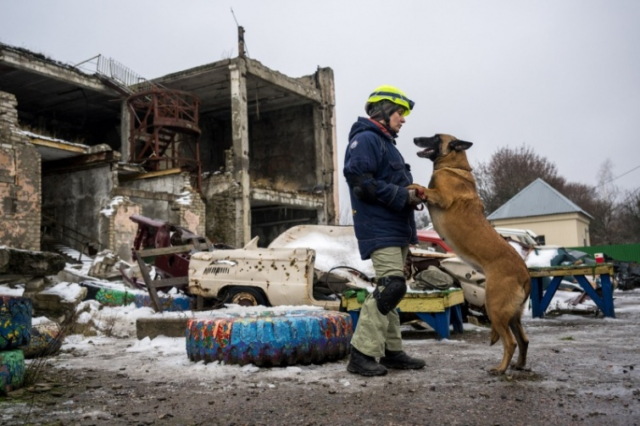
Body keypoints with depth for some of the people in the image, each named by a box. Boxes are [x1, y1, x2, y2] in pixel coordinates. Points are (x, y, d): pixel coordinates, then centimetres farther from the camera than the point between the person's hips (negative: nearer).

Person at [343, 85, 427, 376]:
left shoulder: (386, 143, 23)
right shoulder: (365, 139, -8)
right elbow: (360, 182, -20)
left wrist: (411, 193, 3)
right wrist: (402, 196, -17)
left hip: (396, 229, 10)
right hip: (380, 229, -10)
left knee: (390, 289, 11)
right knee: (391, 286, -17)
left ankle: (392, 351, 18)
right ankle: (361, 354, -14)